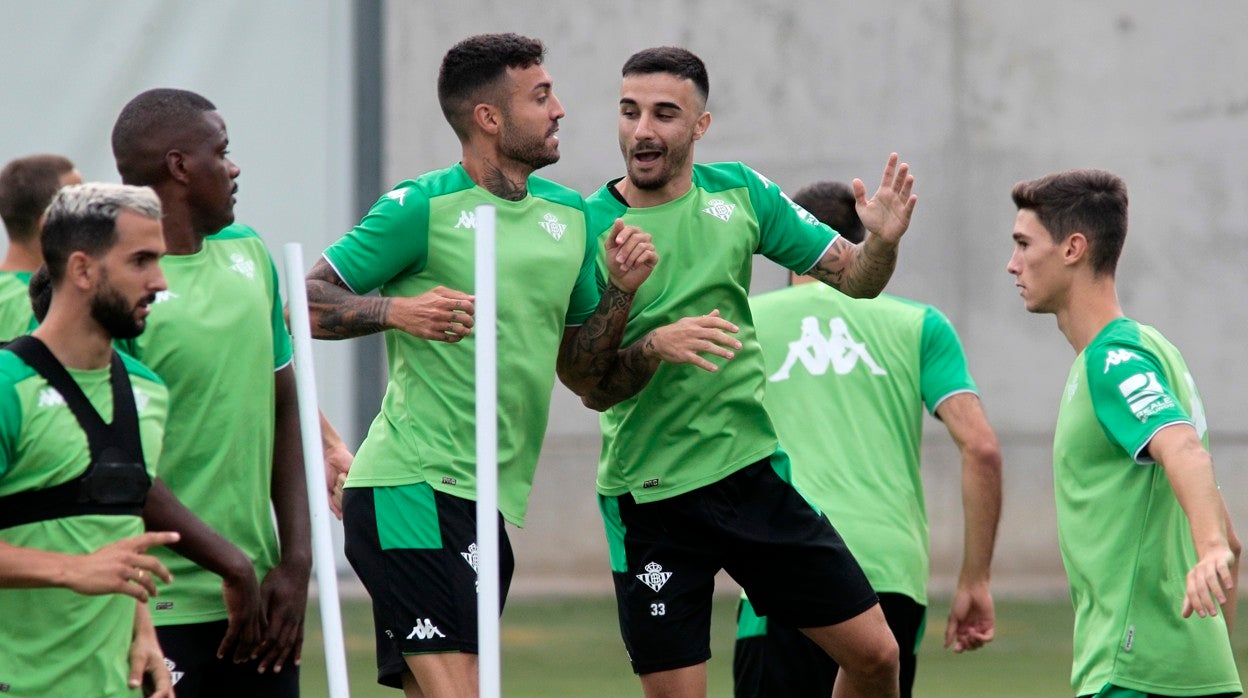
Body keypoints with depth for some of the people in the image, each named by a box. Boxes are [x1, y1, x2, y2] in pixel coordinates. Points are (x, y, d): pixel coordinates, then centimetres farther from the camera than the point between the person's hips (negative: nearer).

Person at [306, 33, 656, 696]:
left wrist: (620, 292, 6)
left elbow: (581, 372, 22)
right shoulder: (422, 207, -5)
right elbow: (306, 300, -4)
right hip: (412, 486, -8)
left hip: (492, 504, 8)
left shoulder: (569, 213, 16)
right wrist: (397, 311, -20)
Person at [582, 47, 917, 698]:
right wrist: (654, 347, -29)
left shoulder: (739, 192, 2)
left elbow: (853, 278, 7)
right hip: (649, 493, -3)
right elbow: (591, 388, -11)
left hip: (755, 468, 3)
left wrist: (881, 240, -15)